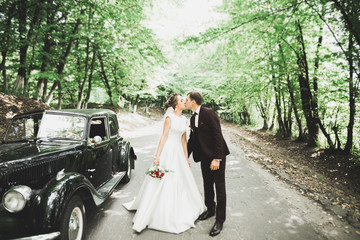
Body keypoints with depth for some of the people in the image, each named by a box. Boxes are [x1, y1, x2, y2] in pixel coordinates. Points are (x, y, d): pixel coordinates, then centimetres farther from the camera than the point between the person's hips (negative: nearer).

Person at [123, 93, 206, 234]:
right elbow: (164, 136, -12)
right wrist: (157, 156, -16)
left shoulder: (184, 119, 10)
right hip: (168, 150, -7)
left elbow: (184, 140, 13)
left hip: (179, 152, 7)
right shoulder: (169, 117, -8)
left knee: (181, 181, 14)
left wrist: (186, 158, 14)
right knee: (162, 182, 0)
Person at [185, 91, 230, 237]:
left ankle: (220, 220, 15)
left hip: (217, 155, -7)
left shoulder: (209, 114, -18)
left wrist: (216, 158, -24)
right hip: (204, 156, 8)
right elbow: (192, 139, 15)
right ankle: (210, 209, 40)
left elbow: (218, 136, -21)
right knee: (207, 185, 19)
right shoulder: (193, 118, 8)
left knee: (219, 187, 3)